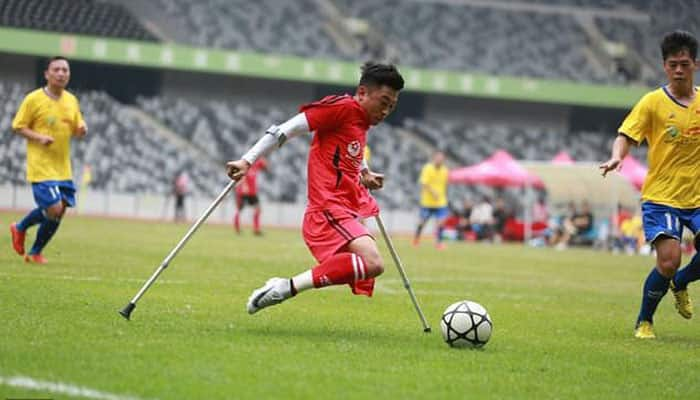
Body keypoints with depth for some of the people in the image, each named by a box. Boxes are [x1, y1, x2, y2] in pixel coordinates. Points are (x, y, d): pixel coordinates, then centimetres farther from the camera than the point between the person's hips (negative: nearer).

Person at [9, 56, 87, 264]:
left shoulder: (71, 100, 9)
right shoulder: (33, 99, -8)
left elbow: (77, 129, 19)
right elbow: (18, 127, -4)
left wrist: (81, 129, -5)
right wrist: (39, 137, -19)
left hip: (63, 167, 6)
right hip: (41, 166, -6)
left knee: (58, 212, 4)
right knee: (54, 209, -15)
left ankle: (35, 252, 23)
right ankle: (20, 227, 13)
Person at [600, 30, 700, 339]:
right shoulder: (653, 102, -4)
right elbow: (627, 136, -12)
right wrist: (617, 157, -32)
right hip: (660, 197, -4)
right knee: (669, 261, -18)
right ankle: (644, 322, 5)